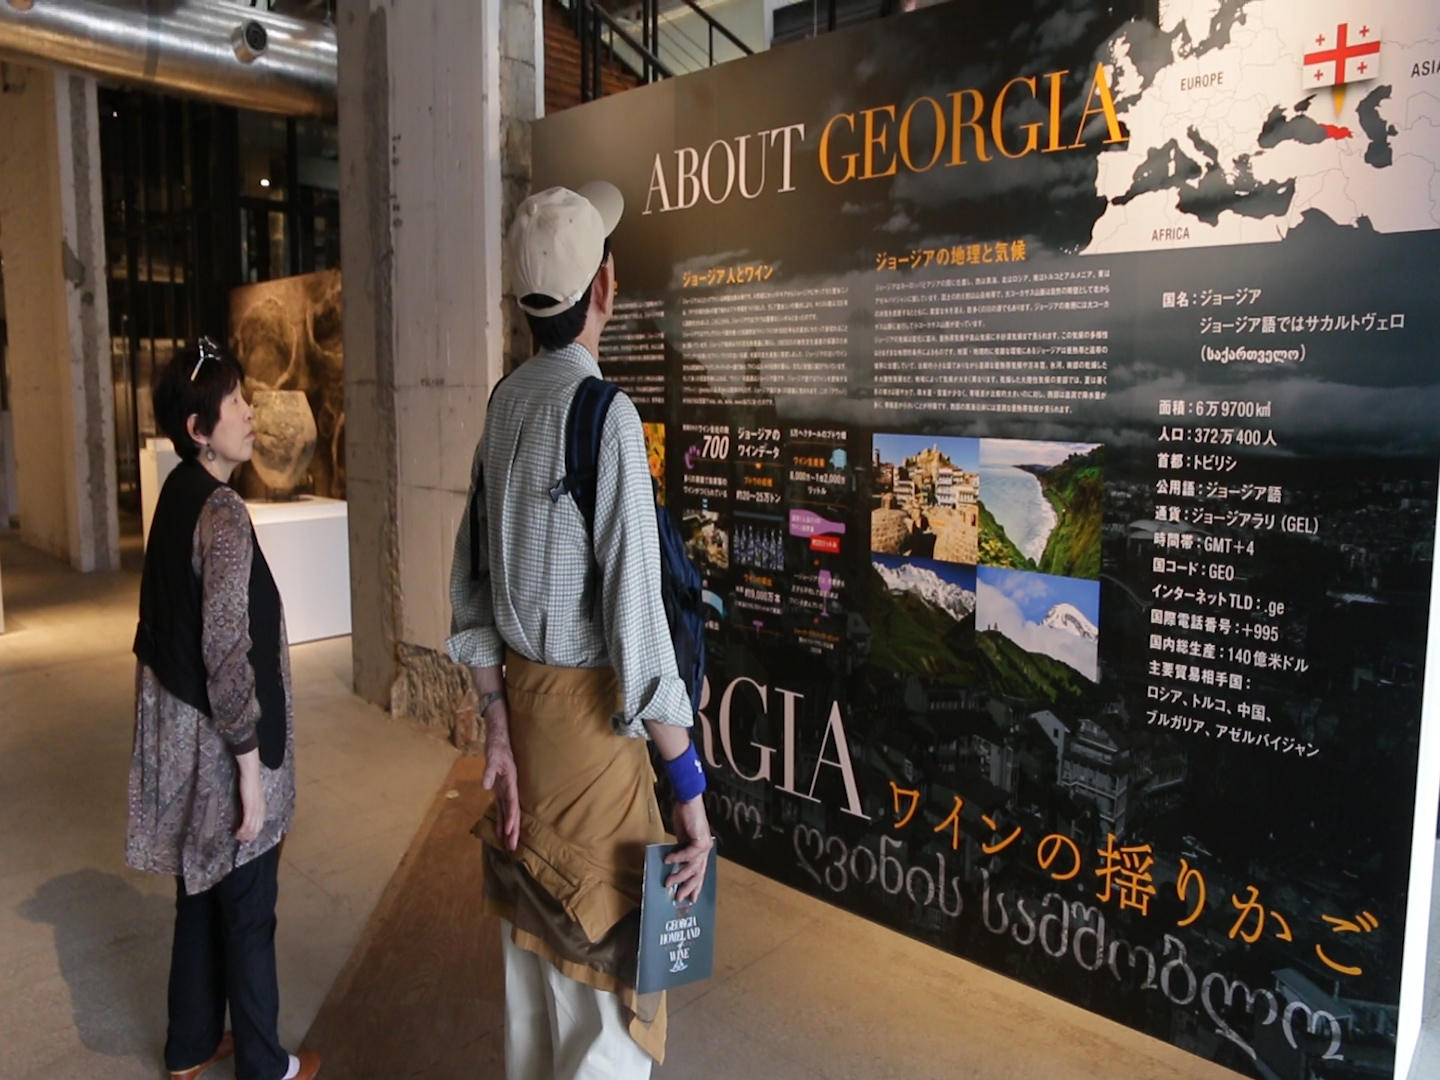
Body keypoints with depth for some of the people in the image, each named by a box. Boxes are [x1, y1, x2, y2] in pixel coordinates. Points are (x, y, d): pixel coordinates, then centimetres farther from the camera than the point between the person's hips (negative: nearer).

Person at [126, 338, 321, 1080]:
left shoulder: (177, 497, 5)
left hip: (177, 728, 9)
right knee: (247, 910, 9)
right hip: (221, 741, -9)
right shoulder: (222, 513, -22)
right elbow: (229, 654, -23)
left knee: (201, 893, 23)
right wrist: (252, 770, -17)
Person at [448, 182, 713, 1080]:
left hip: (519, 693, 8)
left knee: (533, 933, 22)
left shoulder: (508, 401, 4)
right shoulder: (607, 415, -18)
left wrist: (495, 728, 9)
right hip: (586, 709, -7)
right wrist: (692, 792, -15)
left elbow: (472, 582, 6)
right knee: (608, 967, 7)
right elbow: (636, 616, -22)